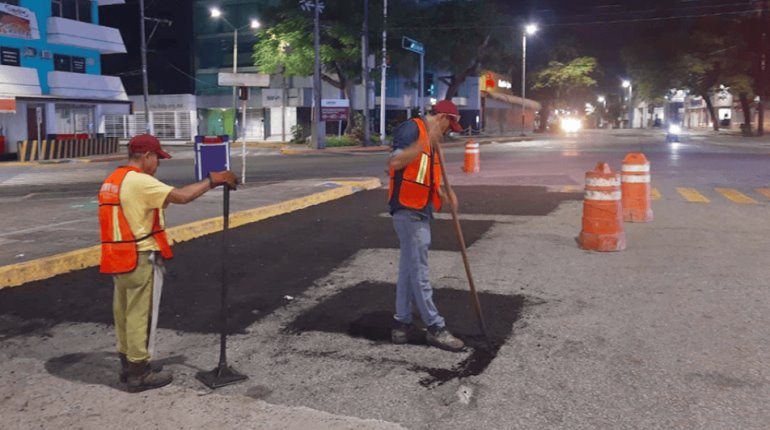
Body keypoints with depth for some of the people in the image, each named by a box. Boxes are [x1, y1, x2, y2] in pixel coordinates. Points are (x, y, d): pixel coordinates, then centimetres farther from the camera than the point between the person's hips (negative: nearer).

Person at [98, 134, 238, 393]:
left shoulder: (112, 180, 13)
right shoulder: (140, 181, -18)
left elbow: (126, 218, 15)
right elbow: (181, 196, -25)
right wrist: (212, 180, -15)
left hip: (120, 258, 10)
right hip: (140, 259, -10)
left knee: (125, 313, 17)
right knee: (140, 315, 0)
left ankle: (128, 365, 30)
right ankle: (139, 373, 9)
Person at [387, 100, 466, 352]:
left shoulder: (430, 139, 19)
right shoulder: (412, 129, -10)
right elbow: (395, 163, -25)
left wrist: (444, 194, 6)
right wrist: (425, 142, -29)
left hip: (421, 212, 10)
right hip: (408, 211, -10)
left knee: (409, 269, 14)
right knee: (419, 272, -3)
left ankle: (402, 323, 23)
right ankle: (435, 328, 3)